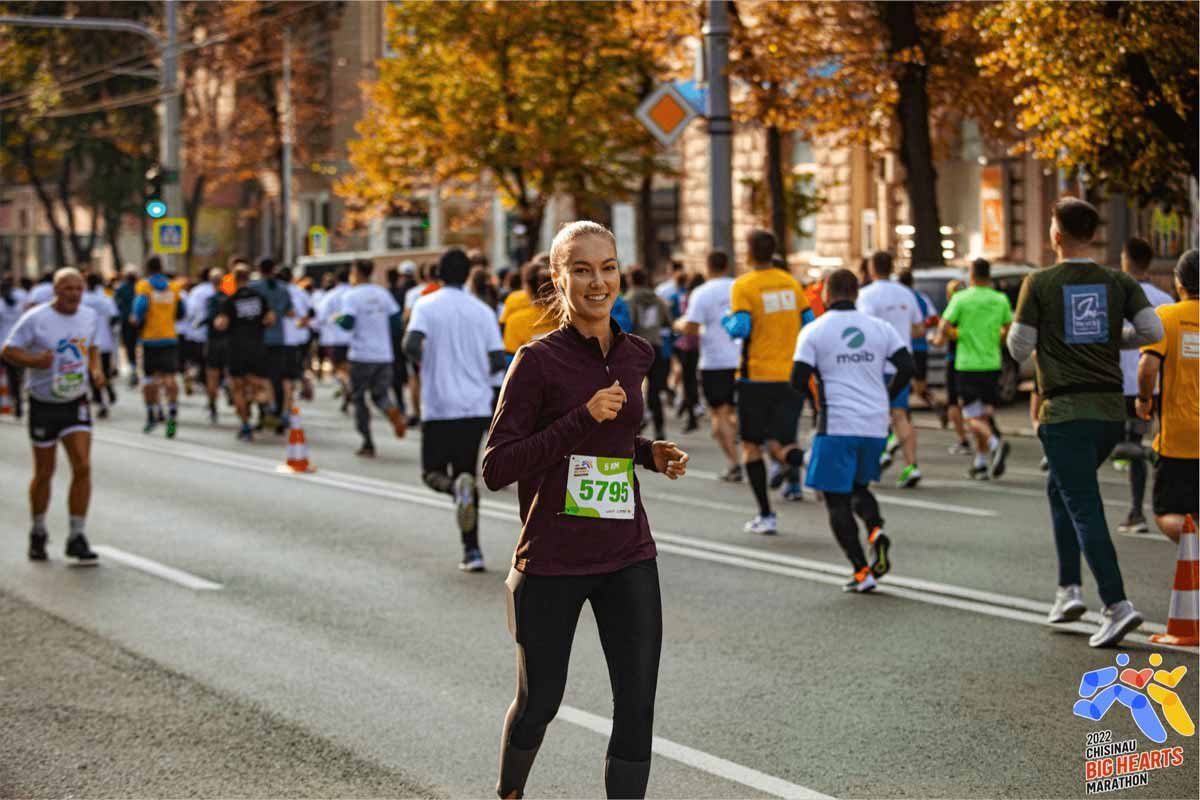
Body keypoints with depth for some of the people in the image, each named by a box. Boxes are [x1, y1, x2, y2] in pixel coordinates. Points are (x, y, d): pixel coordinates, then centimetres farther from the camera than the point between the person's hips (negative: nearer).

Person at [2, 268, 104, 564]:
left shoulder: (90, 317, 2)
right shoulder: (35, 319, -13)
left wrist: (95, 370, -1)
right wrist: (34, 361, -27)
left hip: (76, 403, 3)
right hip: (44, 405, -3)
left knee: (82, 467, -12)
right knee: (44, 473, 8)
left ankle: (77, 537, -5)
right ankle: (38, 532, 30)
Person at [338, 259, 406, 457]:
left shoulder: (351, 296, -7)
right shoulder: (383, 294, 9)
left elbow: (348, 323, -17)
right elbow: (397, 321, 7)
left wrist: (337, 319, 4)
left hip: (361, 356, -4)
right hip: (384, 355, 4)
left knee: (359, 398, 8)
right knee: (380, 394, 14)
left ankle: (368, 443, 5)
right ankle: (392, 411, -22)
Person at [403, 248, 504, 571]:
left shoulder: (426, 305, -3)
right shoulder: (482, 311, 4)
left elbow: (411, 345, -18)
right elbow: (499, 361, -1)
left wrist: (423, 362, 4)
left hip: (438, 407, -3)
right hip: (476, 407, 3)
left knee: (432, 472, 11)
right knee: (466, 472, 13)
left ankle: (459, 487, -25)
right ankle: (471, 550, 7)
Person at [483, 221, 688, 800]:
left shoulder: (636, 356, 6)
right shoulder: (538, 360, -12)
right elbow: (495, 469, -16)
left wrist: (650, 453, 4)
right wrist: (583, 419, -22)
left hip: (627, 560, 4)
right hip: (551, 564, -4)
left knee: (638, 706, -2)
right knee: (539, 701, 12)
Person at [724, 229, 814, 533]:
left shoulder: (743, 286, -9)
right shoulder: (791, 283, 7)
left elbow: (741, 327, -19)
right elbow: (810, 325, 9)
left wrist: (726, 322, 3)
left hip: (757, 377, -4)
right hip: (791, 376, 4)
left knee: (751, 446, 12)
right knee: (780, 445, 7)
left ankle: (765, 515, 10)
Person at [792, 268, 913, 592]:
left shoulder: (814, 331, -2)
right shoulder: (879, 327, 7)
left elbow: (798, 380, -8)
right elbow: (906, 366, 0)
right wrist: (885, 398, 14)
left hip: (837, 425, -4)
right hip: (876, 425, 4)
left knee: (837, 499, 4)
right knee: (860, 487, 23)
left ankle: (861, 571, -5)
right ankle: (876, 530, -8)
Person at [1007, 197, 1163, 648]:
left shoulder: (1039, 284, -5)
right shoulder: (1119, 283, 5)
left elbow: (1019, 348, -5)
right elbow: (1153, 330, -5)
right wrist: (1116, 340, 14)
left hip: (1065, 412, -5)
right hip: (1111, 411, 5)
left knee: (1084, 506, -6)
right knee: (1060, 489, 24)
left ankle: (1117, 605, -17)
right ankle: (1069, 589, 19)